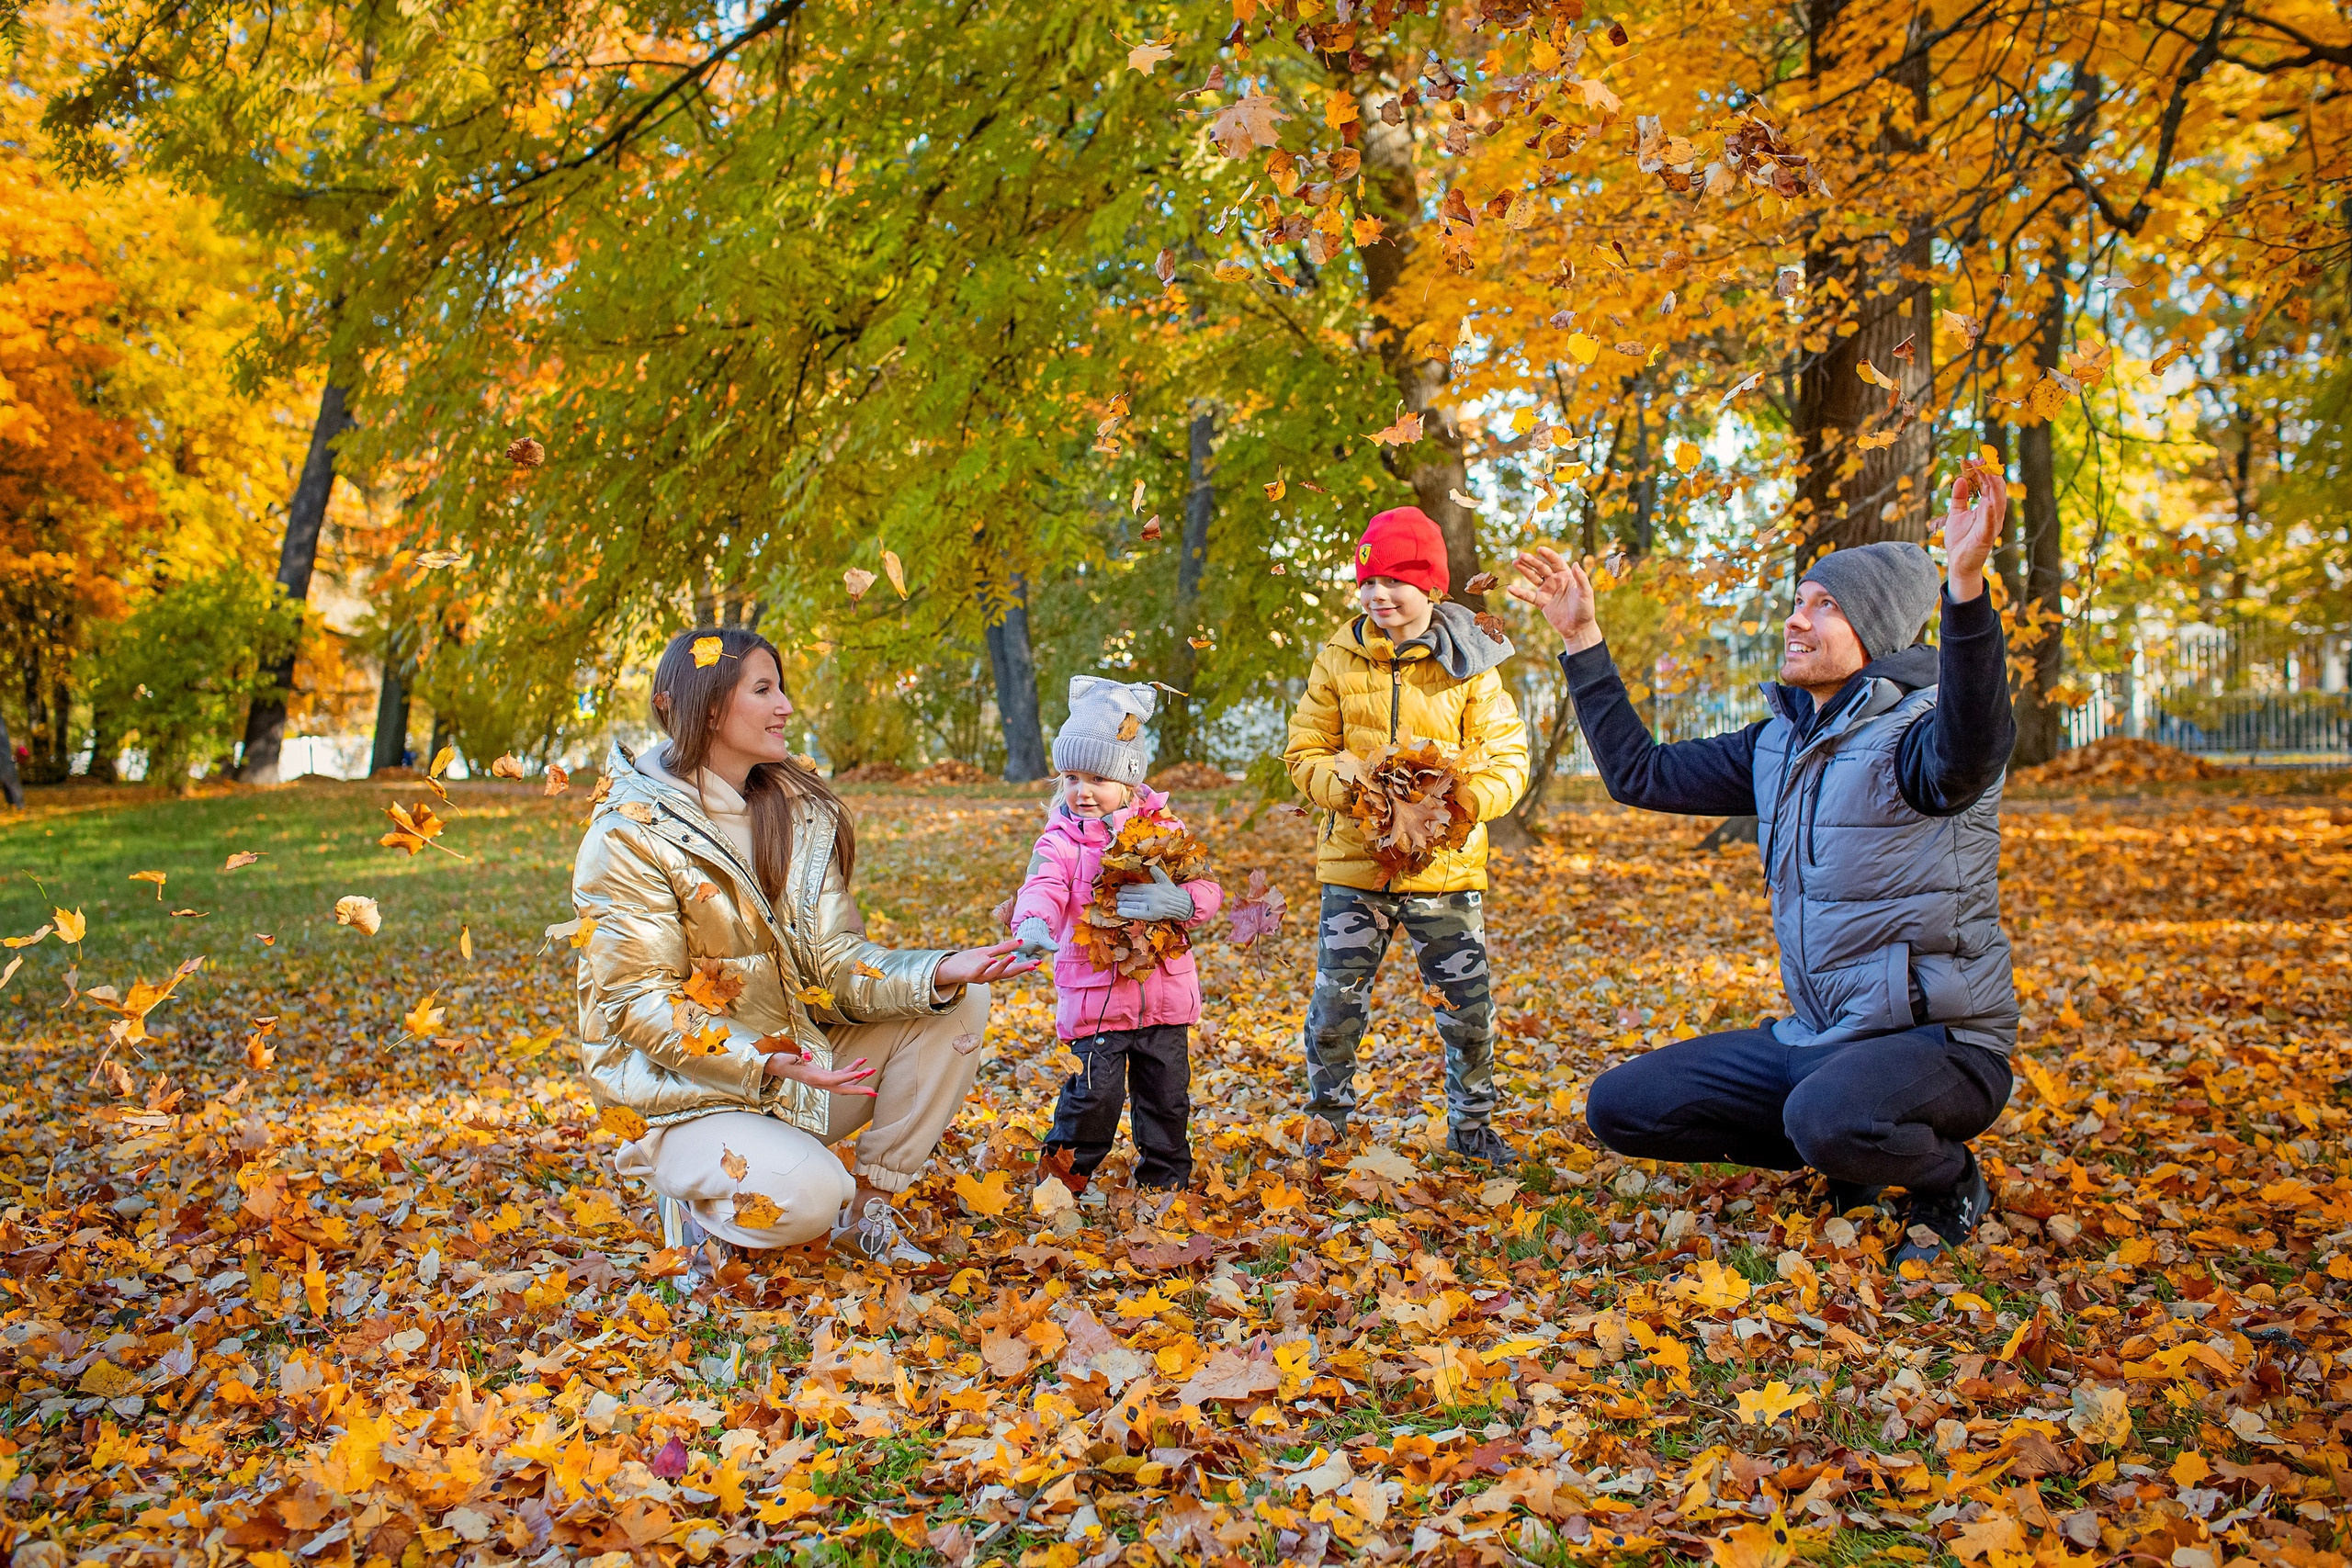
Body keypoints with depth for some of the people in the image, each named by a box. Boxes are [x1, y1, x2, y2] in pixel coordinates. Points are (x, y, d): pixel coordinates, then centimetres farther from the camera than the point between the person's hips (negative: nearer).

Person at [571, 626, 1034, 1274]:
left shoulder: (799, 809, 5)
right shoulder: (631, 832, -14)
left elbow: (836, 960, -4)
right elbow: (641, 1003, -18)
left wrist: (939, 974, -24)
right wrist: (761, 1063, -32)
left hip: (800, 1062, 6)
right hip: (685, 1090, -6)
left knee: (954, 999, -12)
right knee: (806, 1197, -33)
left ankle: (867, 1209, -2)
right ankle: (686, 1198, 3)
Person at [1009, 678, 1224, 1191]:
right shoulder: (1062, 840, -2)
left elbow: (1206, 889, 1)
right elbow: (1043, 886, -20)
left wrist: (1175, 900, -22)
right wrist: (1034, 923, -43)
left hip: (1164, 991, 3)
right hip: (1093, 990, -3)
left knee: (1167, 1091, 11)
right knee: (1096, 1091, -7)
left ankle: (1166, 1176, 30)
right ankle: (1066, 1176, 15)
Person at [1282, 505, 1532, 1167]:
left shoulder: (1468, 664, -2)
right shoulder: (1340, 659, 1)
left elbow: (1508, 760, -2)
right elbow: (1306, 751, 4)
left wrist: (1459, 802, -21)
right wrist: (1350, 786, -16)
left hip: (1446, 864, 0)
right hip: (1357, 861, 1)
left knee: (1468, 1004, 6)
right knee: (1336, 1001, 3)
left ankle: (1471, 1124, 26)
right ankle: (1326, 1119, 24)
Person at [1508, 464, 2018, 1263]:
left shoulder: (1918, 731, -15)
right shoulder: (1778, 744, 9)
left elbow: (1969, 749, -41)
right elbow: (1640, 772, 16)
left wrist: (1964, 584, -54)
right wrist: (1582, 638, 13)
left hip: (1939, 1039, -8)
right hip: (1813, 1038, 8)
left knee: (1827, 1114, -39)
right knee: (1619, 1107, 2)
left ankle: (1949, 1178, -3)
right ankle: (1851, 1156, 13)